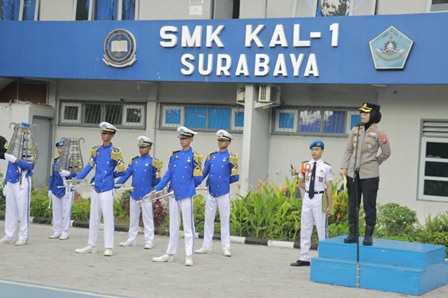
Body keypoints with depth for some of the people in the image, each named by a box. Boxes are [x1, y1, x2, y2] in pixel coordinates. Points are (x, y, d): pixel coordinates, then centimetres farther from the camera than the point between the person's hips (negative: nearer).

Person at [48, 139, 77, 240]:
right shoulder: (55, 161, 13)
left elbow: (77, 174, -8)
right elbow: (52, 176, 18)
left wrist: (69, 173, -26)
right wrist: (50, 189, 15)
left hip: (67, 189, -5)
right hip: (55, 189, 6)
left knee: (66, 212, -2)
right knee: (56, 211, 8)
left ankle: (65, 232, 4)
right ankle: (57, 231, 15)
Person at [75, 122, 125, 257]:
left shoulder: (114, 152, -4)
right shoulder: (96, 150, 10)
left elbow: (121, 171, -2)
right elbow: (89, 166, 12)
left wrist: (108, 176, 3)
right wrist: (77, 179, 5)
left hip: (107, 189, -6)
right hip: (96, 188, 6)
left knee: (108, 217, -5)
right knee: (94, 217, 11)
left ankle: (108, 248, -2)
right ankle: (91, 245, 18)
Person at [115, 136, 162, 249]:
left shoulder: (153, 162, -5)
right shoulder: (134, 160, 8)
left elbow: (157, 180, -1)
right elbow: (126, 175, 4)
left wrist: (147, 185, 4)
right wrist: (116, 184, -6)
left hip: (146, 195, -5)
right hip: (134, 193, 5)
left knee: (147, 218, 0)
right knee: (133, 218, 13)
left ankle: (149, 241, 6)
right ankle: (131, 240, 21)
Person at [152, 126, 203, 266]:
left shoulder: (194, 156, -4)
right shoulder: (175, 155, 10)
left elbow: (198, 179, -2)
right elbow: (168, 174, 8)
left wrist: (188, 186, 6)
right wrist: (157, 189, 1)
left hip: (186, 195, -5)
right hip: (173, 194, 5)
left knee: (188, 226, -2)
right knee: (173, 225, 12)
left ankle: (189, 256, 0)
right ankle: (170, 253, 19)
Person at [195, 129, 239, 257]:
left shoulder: (231, 158, -3)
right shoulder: (212, 156, 9)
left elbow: (235, 177, -2)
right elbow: (203, 173, 6)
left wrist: (224, 181, 3)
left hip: (223, 193, -4)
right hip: (211, 192, 4)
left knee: (225, 220, 1)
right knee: (208, 219, 8)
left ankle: (226, 248, 5)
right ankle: (207, 246, 15)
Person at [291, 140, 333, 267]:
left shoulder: (326, 167, -5)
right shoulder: (305, 165, 7)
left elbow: (329, 187, -7)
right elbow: (300, 183, 17)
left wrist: (329, 206, -10)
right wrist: (309, 189, 3)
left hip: (319, 198, -5)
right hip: (307, 198, 5)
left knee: (321, 229, -1)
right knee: (305, 228, 8)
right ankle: (304, 258, 15)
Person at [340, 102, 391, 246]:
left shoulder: (378, 133, -5)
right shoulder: (355, 130, 7)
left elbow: (386, 153, 4)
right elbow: (348, 150, 10)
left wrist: (373, 163, 9)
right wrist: (344, 167, 2)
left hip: (369, 175, -4)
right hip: (353, 174, 5)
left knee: (369, 206, 0)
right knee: (352, 205, 8)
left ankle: (368, 236, 6)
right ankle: (353, 234, 16)